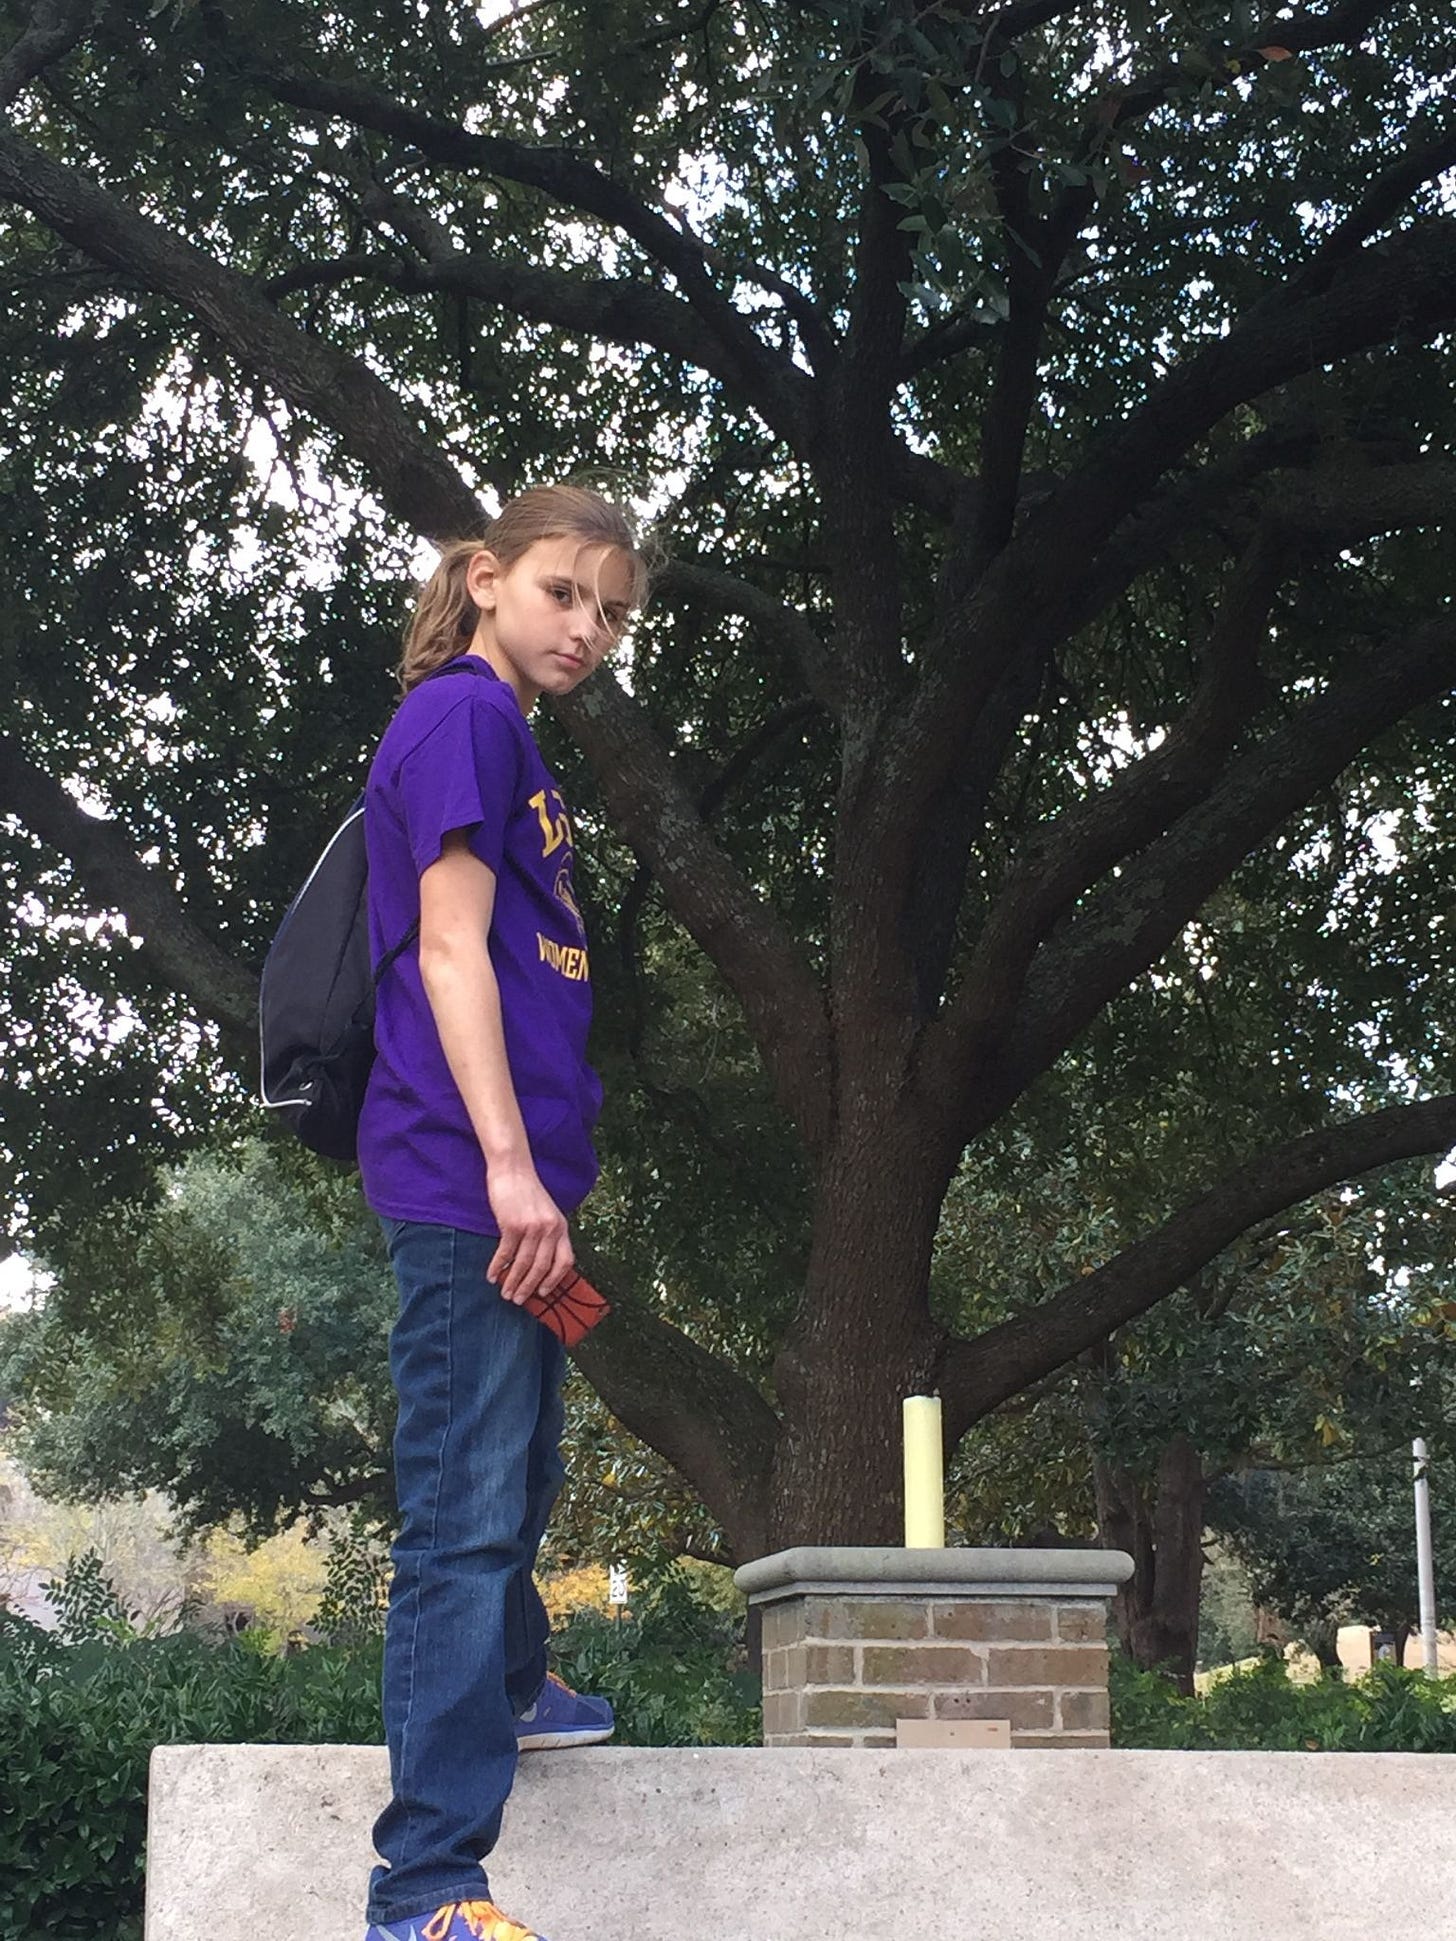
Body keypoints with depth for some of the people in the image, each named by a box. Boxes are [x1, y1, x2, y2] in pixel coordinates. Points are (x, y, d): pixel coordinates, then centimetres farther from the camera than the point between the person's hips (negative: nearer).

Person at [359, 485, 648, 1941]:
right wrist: (509, 1165, -23)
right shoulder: (458, 714, -9)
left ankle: (504, 1687, 49)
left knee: (519, 1476, 27)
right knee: (467, 1509, -11)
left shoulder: (510, 742, 20)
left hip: (514, 1178, 10)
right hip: (467, 1176, -10)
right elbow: (451, 948, -17)